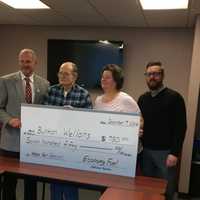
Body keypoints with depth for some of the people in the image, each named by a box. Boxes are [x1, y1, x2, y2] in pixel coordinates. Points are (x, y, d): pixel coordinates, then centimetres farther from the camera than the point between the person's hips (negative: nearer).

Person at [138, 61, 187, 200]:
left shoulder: (174, 97, -8)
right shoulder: (142, 99, 10)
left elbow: (180, 127, -12)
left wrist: (175, 153, -17)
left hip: (165, 151, -5)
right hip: (146, 150, 5)